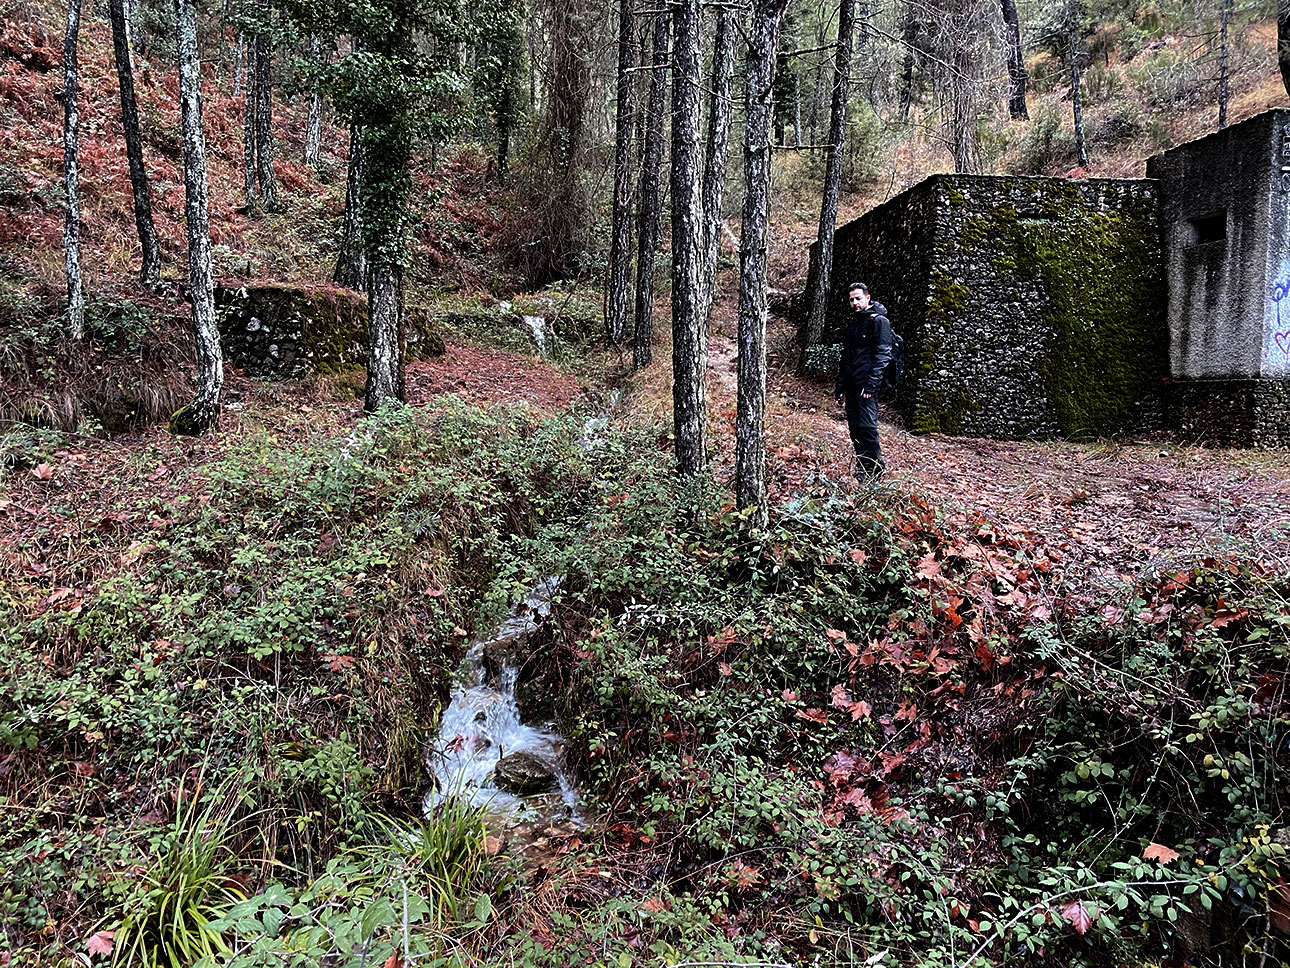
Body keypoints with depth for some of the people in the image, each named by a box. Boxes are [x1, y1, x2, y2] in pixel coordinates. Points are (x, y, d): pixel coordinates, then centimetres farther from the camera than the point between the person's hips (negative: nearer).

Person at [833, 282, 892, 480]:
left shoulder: (878, 321, -5)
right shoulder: (853, 323, 20)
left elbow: (882, 354, -13)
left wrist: (871, 383, -21)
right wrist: (840, 386, 20)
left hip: (867, 387, -8)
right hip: (852, 385, 8)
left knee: (868, 426, -9)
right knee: (854, 427, 9)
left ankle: (874, 470, -2)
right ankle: (861, 467, 17)